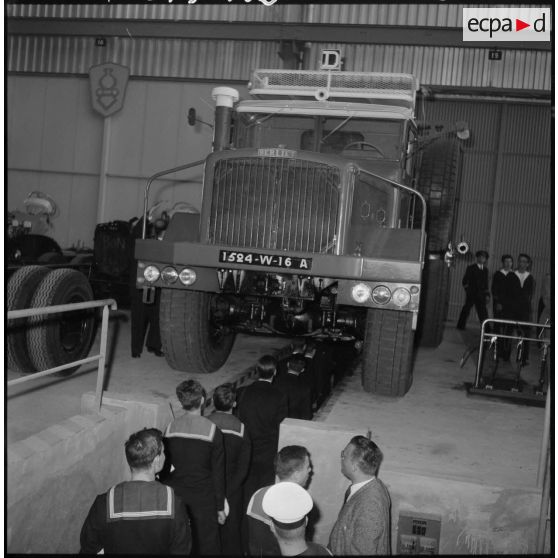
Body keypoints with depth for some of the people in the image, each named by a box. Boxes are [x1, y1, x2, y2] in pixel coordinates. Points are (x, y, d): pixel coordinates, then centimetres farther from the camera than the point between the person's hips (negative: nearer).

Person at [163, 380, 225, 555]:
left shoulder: (171, 428, -6)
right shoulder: (212, 430, -14)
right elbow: (218, 473, -8)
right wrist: (220, 507, 1)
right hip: (203, 501, -3)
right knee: (206, 547, 11)